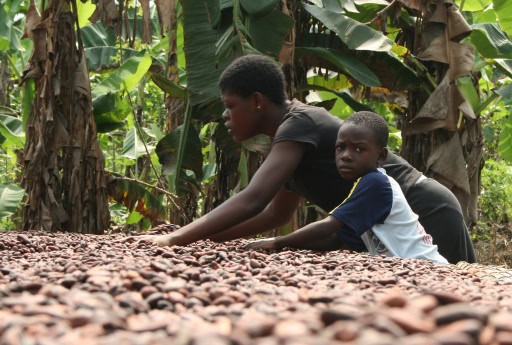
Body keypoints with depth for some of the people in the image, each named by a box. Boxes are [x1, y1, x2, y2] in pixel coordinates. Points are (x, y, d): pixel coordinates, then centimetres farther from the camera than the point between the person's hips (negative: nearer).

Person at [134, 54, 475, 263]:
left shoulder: (299, 125, -19)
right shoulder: (296, 140, 11)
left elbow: (252, 200, -30)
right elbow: (277, 214, 20)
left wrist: (175, 239, -28)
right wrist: (206, 236, 11)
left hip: (427, 220, -10)